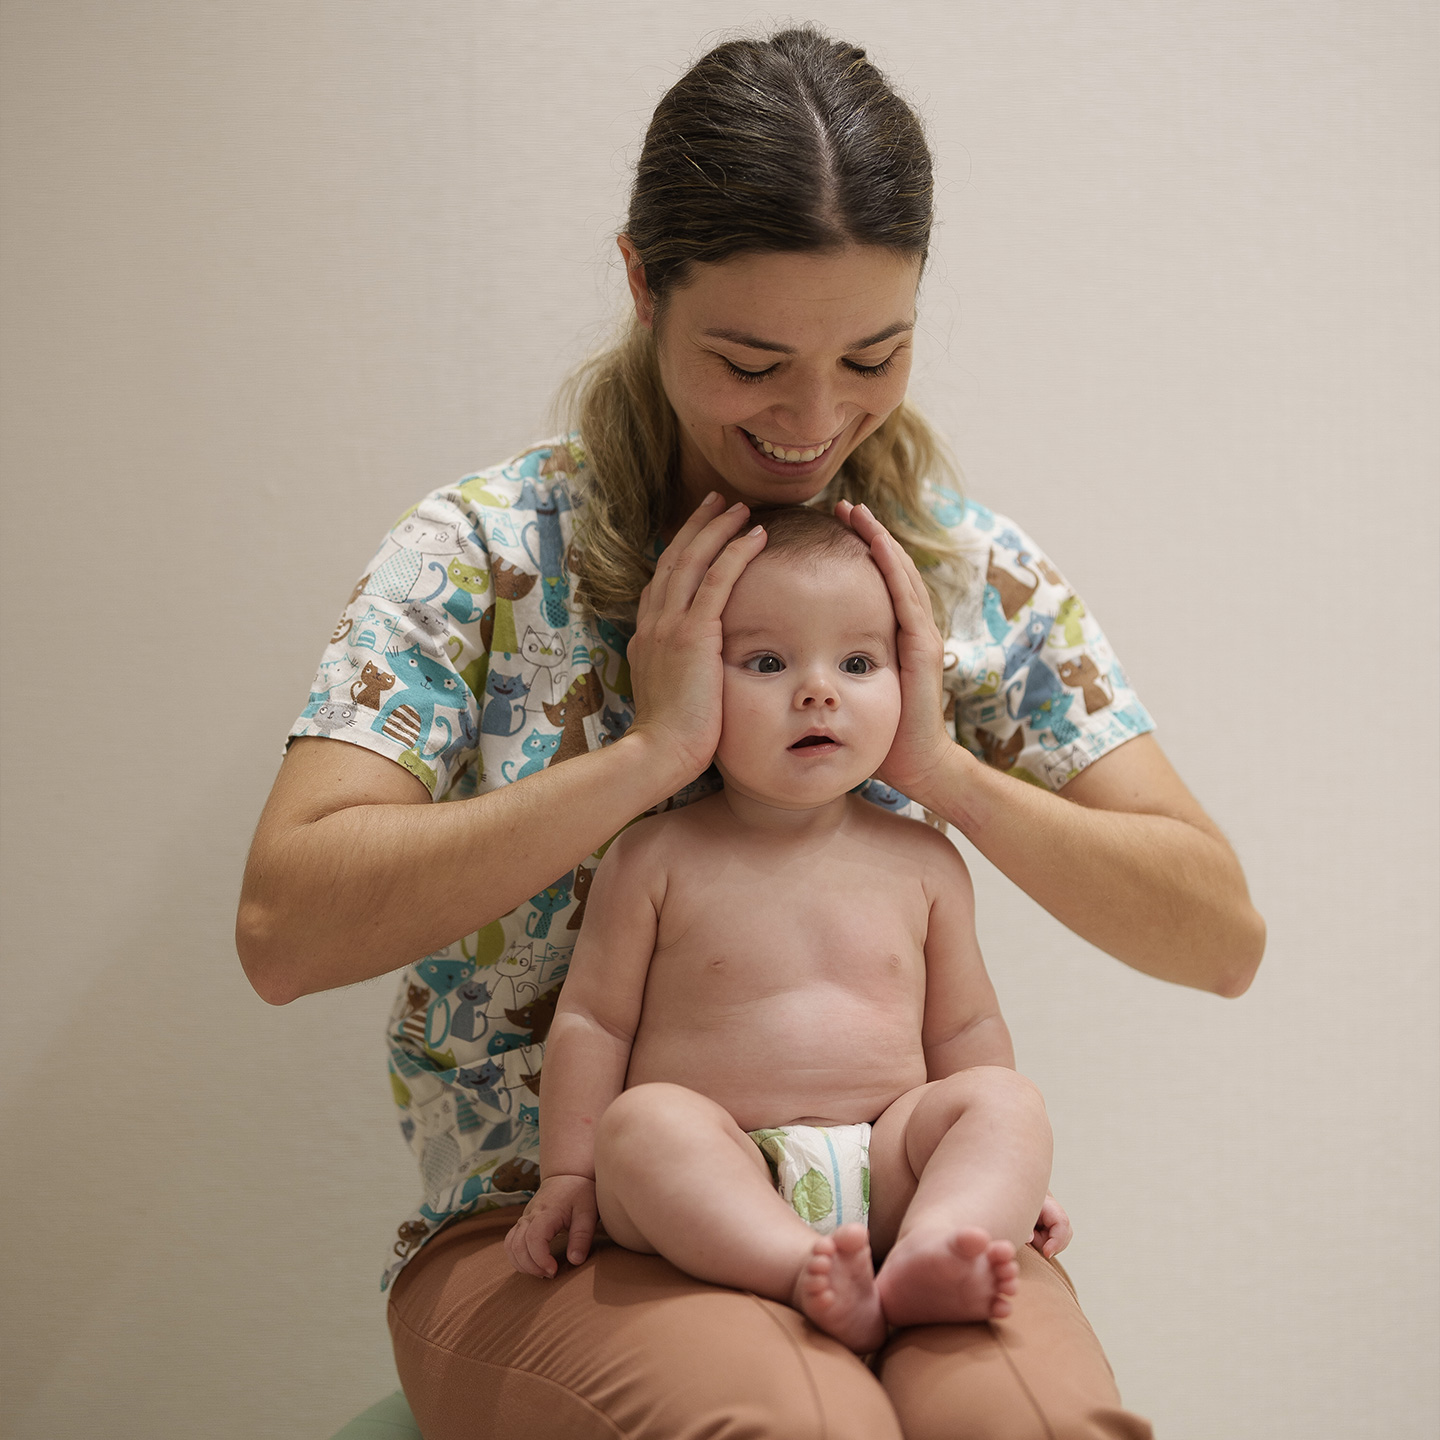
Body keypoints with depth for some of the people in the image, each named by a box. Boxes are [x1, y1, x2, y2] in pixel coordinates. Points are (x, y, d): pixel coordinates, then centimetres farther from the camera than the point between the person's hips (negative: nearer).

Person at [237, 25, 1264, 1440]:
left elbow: (1223, 934, 3)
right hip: (549, 1230, -2)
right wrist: (649, 754, -19)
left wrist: (943, 768, -11)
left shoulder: (978, 575, 4)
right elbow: (285, 927, -15)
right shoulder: (486, 552, -4)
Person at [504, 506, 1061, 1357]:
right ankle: (810, 1275, -46)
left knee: (1004, 1097, -21)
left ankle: (931, 1254, -45)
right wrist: (569, 1174, -1)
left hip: (881, 1166, 3)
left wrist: (1006, 1170, 11)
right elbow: (593, 1019, 6)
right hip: (720, 1178, -2)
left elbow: (962, 1028, 19)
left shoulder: (922, 863, 12)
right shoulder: (657, 860, 4)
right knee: (641, 1121, -31)